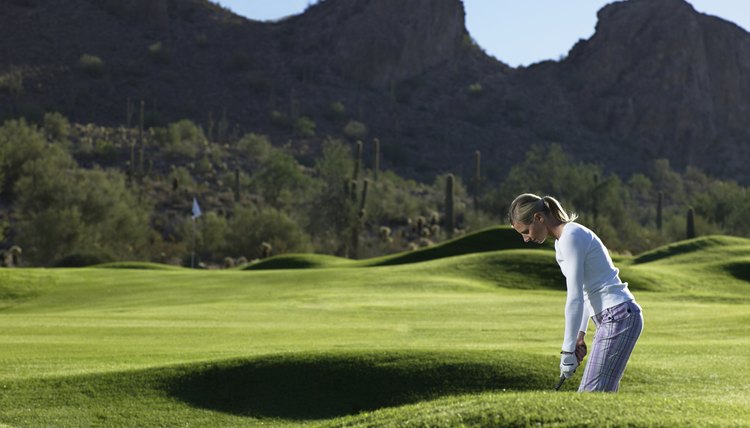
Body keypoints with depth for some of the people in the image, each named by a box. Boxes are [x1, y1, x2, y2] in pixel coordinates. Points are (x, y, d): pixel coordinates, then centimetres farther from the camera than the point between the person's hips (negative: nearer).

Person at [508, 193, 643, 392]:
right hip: (612, 318, 10)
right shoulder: (562, 240, 15)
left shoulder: (571, 237, -15)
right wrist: (580, 334, 15)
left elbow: (575, 298, -19)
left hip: (618, 316, -10)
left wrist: (567, 350, -17)